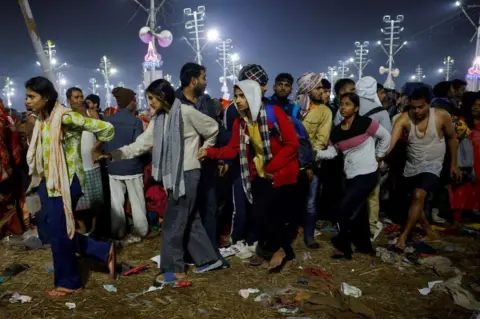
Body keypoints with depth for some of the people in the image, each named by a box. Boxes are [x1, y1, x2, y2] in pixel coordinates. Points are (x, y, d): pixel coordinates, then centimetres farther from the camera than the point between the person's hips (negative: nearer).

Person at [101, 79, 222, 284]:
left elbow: (212, 129, -3)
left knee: (172, 223, -3)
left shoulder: (186, 112, -13)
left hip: (187, 173, -8)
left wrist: (203, 150, 6)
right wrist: (114, 154, -6)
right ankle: (208, 259, 25)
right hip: (174, 175, 8)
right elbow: (140, 144, 4)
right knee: (189, 220, 13)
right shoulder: (158, 120, 10)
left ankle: (174, 269, 10)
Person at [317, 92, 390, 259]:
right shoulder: (336, 131, 4)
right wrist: (315, 153, -12)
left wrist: (378, 156, 2)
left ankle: (344, 247, 5)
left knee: (345, 209, -11)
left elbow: (386, 137, -1)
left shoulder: (365, 123, -12)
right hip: (351, 176, 7)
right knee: (358, 211, 17)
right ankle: (364, 246, 33)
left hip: (367, 175, -7)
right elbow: (331, 152, 2)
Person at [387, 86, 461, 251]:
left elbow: (452, 138, 0)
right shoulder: (404, 118, -18)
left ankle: (404, 236, -12)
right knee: (417, 198, 16)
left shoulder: (442, 116, -17)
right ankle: (426, 227, 42)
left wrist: (454, 164, 3)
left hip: (432, 164, -3)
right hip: (412, 165, 3)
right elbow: (391, 140, -31)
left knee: (418, 196, -21)